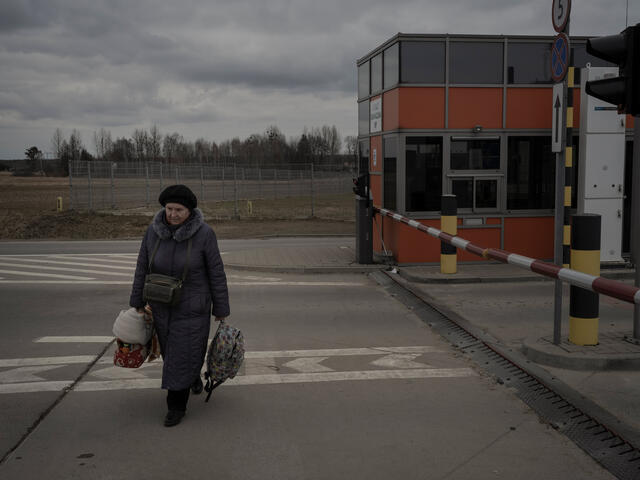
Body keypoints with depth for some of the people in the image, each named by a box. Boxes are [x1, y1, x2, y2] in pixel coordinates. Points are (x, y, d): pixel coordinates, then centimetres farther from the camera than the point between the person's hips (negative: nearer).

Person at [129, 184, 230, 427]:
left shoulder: (203, 234, -18)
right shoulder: (153, 231, -8)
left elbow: (216, 273, -11)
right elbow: (143, 269, 1)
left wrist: (221, 310, -7)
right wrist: (137, 303, 5)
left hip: (192, 307, -4)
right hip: (162, 306, 4)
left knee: (184, 355, -1)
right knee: (172, 350, 19)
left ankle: (176, 406, 14)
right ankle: (194, 375, 50)